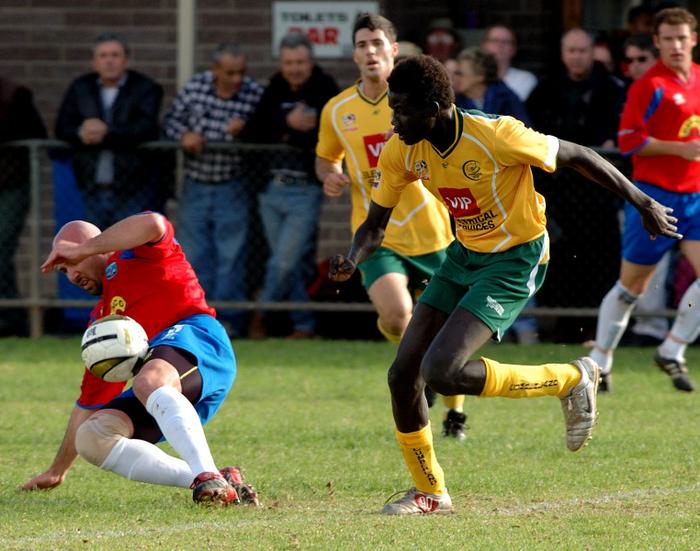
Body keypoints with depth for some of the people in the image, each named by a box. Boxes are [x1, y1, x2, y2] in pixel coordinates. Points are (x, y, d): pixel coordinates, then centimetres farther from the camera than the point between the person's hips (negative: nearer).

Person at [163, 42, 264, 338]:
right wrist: (184, 136, -14)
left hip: (232, 189, -3)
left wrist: (245, 132, -23)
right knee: (193, 254, 7)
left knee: (230, 257, -2)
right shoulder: (194, 86, -3)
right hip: (195, 186, 3)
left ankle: (229, 321, 3)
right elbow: (171, 120, 6)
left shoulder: (254, 94, -9)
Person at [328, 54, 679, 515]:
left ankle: (573, 379, -4)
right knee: (403, 376, 0)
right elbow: (376, 222, 3)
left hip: (515, 261, -7)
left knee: (442, 372, -22)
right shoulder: (402, 151, -8)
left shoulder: (494, 136, -27)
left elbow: (577, 156, -15)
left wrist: (643, 204, -6)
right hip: (464, 254, 7)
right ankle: (430, 492, 20)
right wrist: (351, 261, -20)